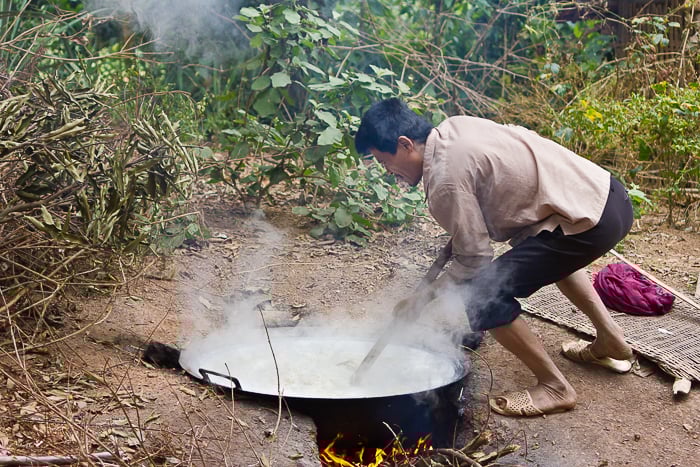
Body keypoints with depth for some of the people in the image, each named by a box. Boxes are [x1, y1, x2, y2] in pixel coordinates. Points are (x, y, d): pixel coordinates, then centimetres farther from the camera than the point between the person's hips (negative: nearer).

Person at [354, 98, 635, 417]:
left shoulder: (445, 180, -15)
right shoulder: (455, 125, 10)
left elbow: (474, 261, -10)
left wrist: (420, 301, 1)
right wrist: (458, 235, 16)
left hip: (589, 222, -10)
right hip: (610, 193, 10)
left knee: (481, 296, -8)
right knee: (548, 253, 39)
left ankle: (553, 389, 5)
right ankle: (611, 342, 42)